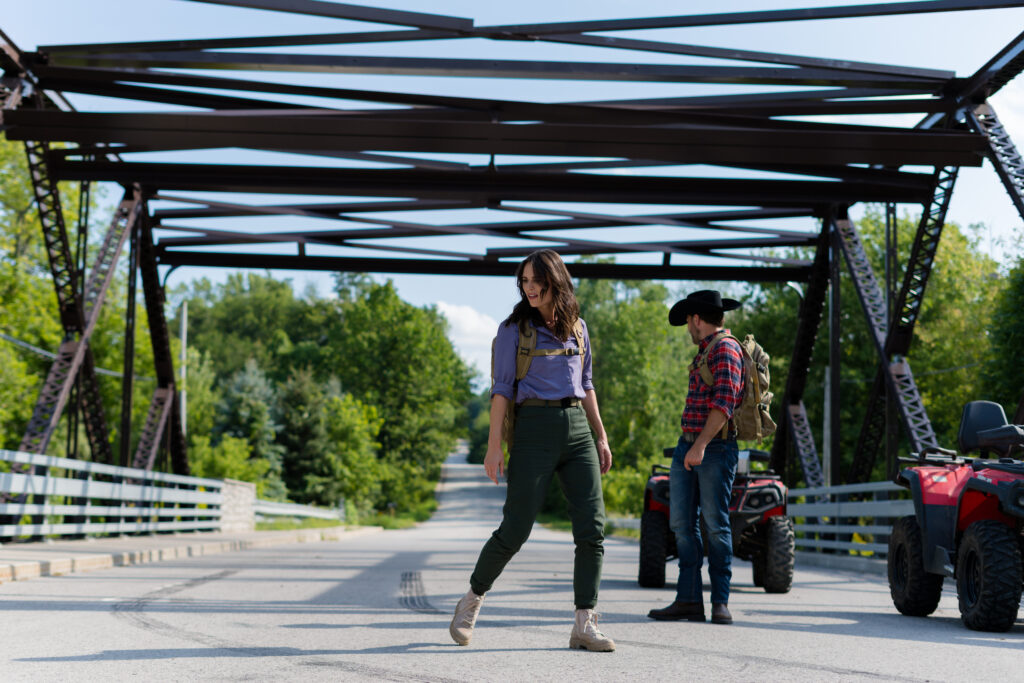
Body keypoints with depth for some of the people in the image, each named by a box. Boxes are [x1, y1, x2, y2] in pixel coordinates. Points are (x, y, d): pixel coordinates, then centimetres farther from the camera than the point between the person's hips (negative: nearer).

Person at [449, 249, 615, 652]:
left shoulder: (576, 326, 14)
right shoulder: (514, 328, 0)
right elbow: (502, 389, -3)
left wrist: (601, 436, 14)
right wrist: (494, 446, -9)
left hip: (577, 427, 4)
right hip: (535, 429, -4)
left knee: (592, 527, -7)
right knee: (515, 529, -5)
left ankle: (585, 626, -4)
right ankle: (472, 599, 18)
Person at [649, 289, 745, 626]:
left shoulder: (726, 349, -8)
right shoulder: (704, 351, 21)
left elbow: (724, 401, -18)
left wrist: (701, 445, -24)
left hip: (715, 448, -9)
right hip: (687, 447, 9)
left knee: (715, 523, -6)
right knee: (682, 523, 2)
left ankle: (720, 602, 0)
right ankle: (689, 600, 3)